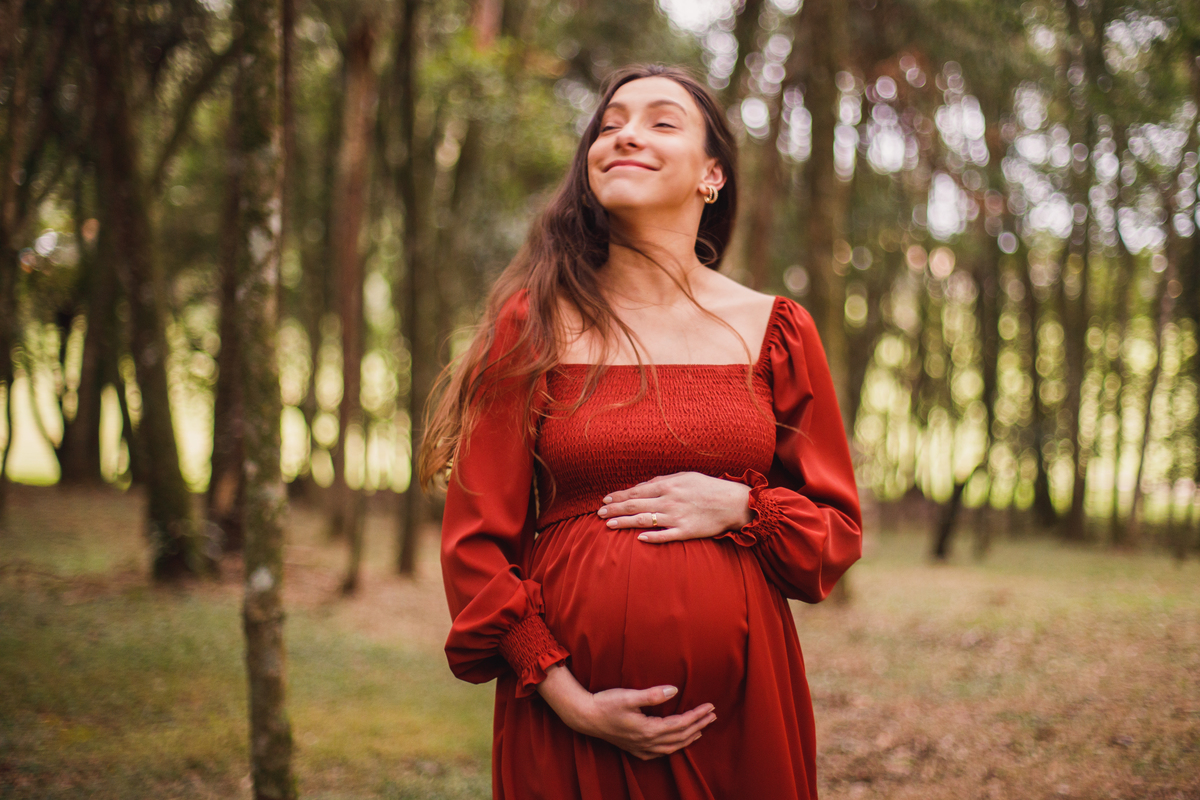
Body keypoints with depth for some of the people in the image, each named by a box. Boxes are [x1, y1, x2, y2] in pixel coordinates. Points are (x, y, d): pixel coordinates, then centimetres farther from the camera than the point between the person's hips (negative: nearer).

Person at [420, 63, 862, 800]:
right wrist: (568, 699, -11)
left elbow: (838, 530, 8)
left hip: (741, 707, 2)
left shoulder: (775, 330, 4)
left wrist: (737, 508, -11)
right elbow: (474, 539, -3)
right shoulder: (534, 325, 0)